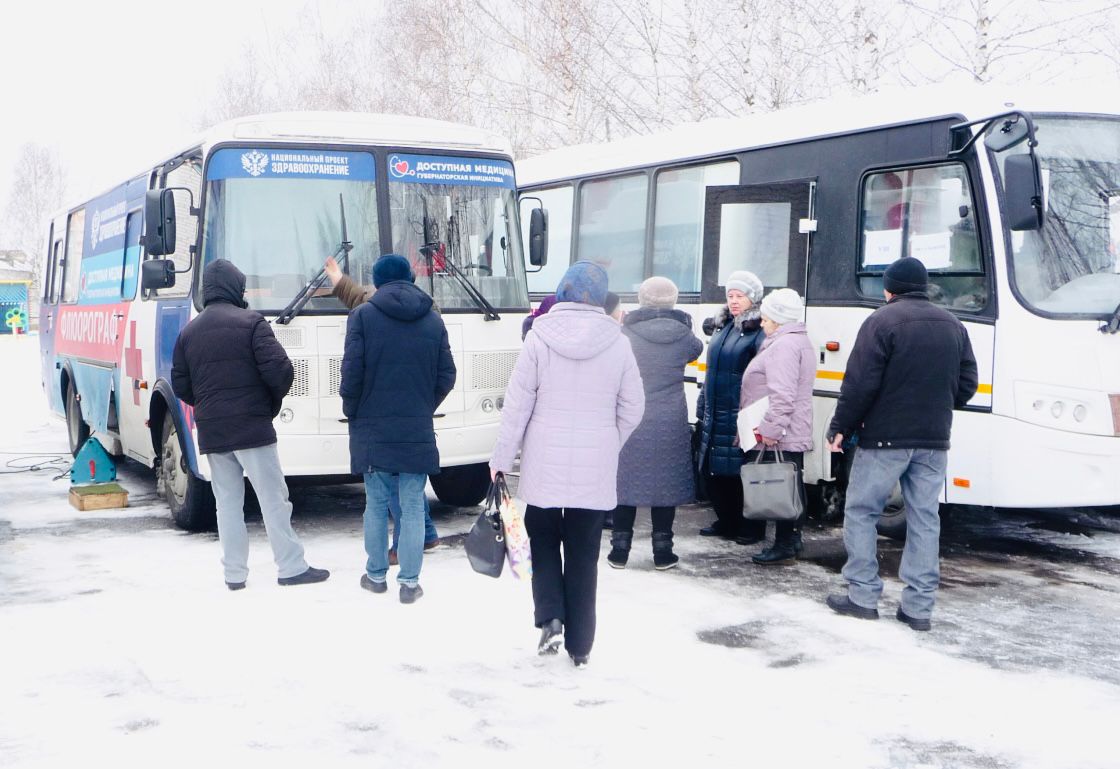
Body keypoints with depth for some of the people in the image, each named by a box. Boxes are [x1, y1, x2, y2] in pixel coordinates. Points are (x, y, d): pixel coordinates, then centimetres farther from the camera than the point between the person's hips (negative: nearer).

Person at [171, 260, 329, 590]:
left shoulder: (189, 332, 9)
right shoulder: (250, 322, -7)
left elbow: (180, 386, 9)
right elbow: (279, 370, -15)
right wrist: (274, 400, 3)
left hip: (211, 431, 5)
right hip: (251, 426, -5)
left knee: (227, 502, 10)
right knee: (273, 498, 0)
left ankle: (234, 573, 12)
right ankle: (291, 567, 2)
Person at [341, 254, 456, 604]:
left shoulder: (363, 316, -4)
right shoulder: (432, 319, 5)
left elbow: (352, 372, -9)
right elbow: (446, 376, 4)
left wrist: (351, 411, 8)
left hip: (373, 430, -1)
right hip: (417, 431, 1)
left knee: (376, 504, 11)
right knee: (412, 506, 5)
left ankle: (376, 575, 20)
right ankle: (409, 582, 5)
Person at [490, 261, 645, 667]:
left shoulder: (539, 339, -8)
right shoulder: (617, 343, -2)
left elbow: (517, 406, -6)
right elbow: (632, 409, 3)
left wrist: (501, 459, 3)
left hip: (545, 464, -1)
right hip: (596, 468, 1)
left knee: (543, 538, 18)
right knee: (583, 553, 10)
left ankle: (550, 618, 1)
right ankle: (580, 644, 15)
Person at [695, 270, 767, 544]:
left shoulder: (759, 332, -9)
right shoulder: (721, 327, 16)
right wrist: (702, 409, 18)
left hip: (741, 416, -8)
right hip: (715, 415, 8)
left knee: (742, 471, -2)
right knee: (710, 470, 12)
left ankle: (751, 528, 12)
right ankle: (726, 522, 27)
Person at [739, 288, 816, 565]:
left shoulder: (784, 345, -15)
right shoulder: (800, 341, 20)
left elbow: (782, 395, -24)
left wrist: (771, 429, -25)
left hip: (778, 437, -11)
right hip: (793, 435, 11)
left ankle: (784, 545, -3)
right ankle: (793, 540, 21)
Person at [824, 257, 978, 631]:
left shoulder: (881, 321, -9)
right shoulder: (953, 326, 11)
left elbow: (860, 383, -14)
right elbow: (967, 384, 11)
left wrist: (839, 428, -6)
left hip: (885, 436, -5)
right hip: (934, 441, 6)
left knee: (860, 512, 6)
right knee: (924, 519, 7)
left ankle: (863, 596, 5)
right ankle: (919, 606, 8)